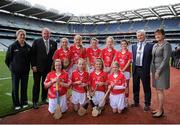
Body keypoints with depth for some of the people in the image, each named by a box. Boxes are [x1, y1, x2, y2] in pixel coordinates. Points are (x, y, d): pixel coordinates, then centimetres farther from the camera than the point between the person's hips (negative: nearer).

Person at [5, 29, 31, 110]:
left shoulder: (28, 47, 1)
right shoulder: (12, 46, -8)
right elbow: (7, 59, 0)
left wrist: (27, 67, 9)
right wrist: (12, 67, 3)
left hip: (25, 71, 3)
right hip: (15, 71, -2)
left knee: (24, 87, 11)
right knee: (15, 88, 7)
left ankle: (24, 102, 27)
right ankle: (16, 104, 22)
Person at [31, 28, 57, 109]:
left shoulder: (54, 43, 5)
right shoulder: (36, 42, -4)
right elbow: (33, 54, -5)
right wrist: (33, 65, -9)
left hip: (48, 68, 3)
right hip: (38, 67, -2)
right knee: (36, 85, 6)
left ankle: (44, 99, 28)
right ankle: (35, 101, 18)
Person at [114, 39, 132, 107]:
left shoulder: (129, 53, 2)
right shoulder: (118, 53, 10)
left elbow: (129, 62, -6)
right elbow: (116, 62, 5)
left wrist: (123, 69, -15)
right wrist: (119, 69, -9)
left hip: (126, 71, -2)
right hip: (119, 71, 2)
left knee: (126, 86, 2)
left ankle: (126, 100, 11)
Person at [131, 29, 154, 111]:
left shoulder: (150, 45, -4)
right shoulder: (134, 46, 10)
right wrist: (133, 67, 10)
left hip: (144, 70, -5)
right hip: (135, 69, 5)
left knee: (146, 88, 7)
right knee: (135, 87, 15)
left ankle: (147, 104, 22)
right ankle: (136, 102, 32)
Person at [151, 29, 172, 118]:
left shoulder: (166, 45, -12)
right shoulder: (155, 45, 12)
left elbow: (166, 59, -18)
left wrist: (158, 71, -19)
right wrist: (152, 70, 10)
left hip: (162, 70, -8)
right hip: (155, 69, 8)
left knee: (160, 91, -1)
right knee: (158, 90, 12)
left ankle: (160, 110, 11)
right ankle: (159, 108, 23)